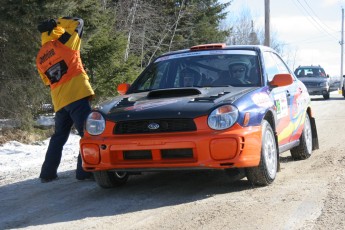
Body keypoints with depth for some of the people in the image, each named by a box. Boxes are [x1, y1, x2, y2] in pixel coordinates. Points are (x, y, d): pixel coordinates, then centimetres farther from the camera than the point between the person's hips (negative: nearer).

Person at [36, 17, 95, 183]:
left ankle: (48, 173, 19)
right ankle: (85, 171, -14)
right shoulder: (63, 43, -1)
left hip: (59, 101, 7)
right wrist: (58, 22, 18)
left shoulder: (40, 57, 16)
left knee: (59, 136, 18)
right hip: (77, 95, -7)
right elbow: (78, 22, 9)